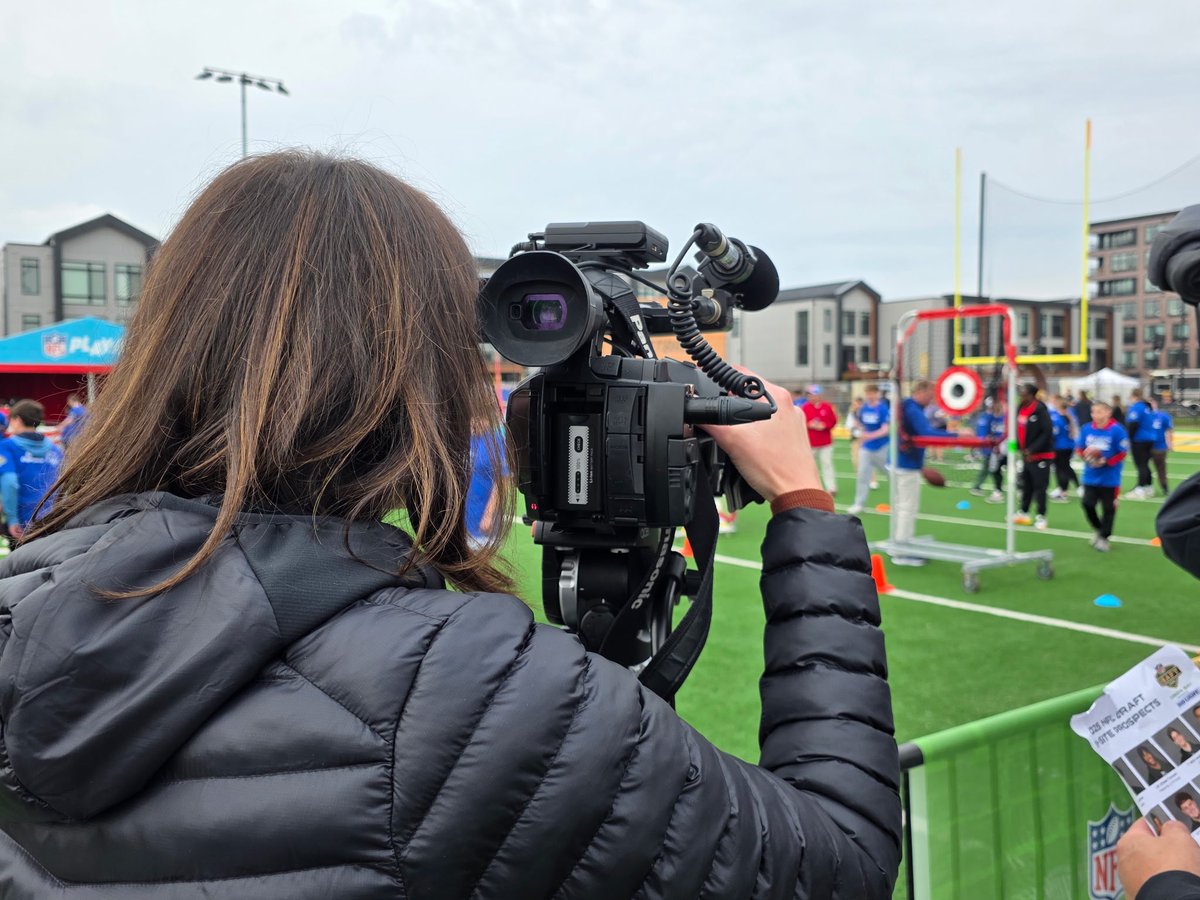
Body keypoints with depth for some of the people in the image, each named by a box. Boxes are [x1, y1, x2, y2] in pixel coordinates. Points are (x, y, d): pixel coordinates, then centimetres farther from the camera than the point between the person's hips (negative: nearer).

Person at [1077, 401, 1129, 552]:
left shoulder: (1116, 430, -12)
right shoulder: (1086, 429, 0)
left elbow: (1122, 453, -9)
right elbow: (1079, 448, 9)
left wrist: (1106, 462, -19)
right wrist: (1085, 454, -12)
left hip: (1109, 478, -3)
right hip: (1090, 477, 4)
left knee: (1108, 508, 5)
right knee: (1087, 503, 1)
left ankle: (1104, 537, 20)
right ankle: (1097, 529, 28)